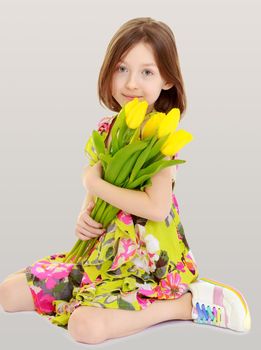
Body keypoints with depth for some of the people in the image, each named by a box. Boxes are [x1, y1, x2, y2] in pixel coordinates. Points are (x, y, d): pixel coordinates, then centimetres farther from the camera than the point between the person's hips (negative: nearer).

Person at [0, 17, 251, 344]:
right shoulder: (106, 129, 4)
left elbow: (157, 207, -24)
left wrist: (94, 182, -15)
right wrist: (84, 214, -8)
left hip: (147, 261, -7)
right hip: (103, 251, 8)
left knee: (86, 325, -31)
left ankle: (184, 304, -10)